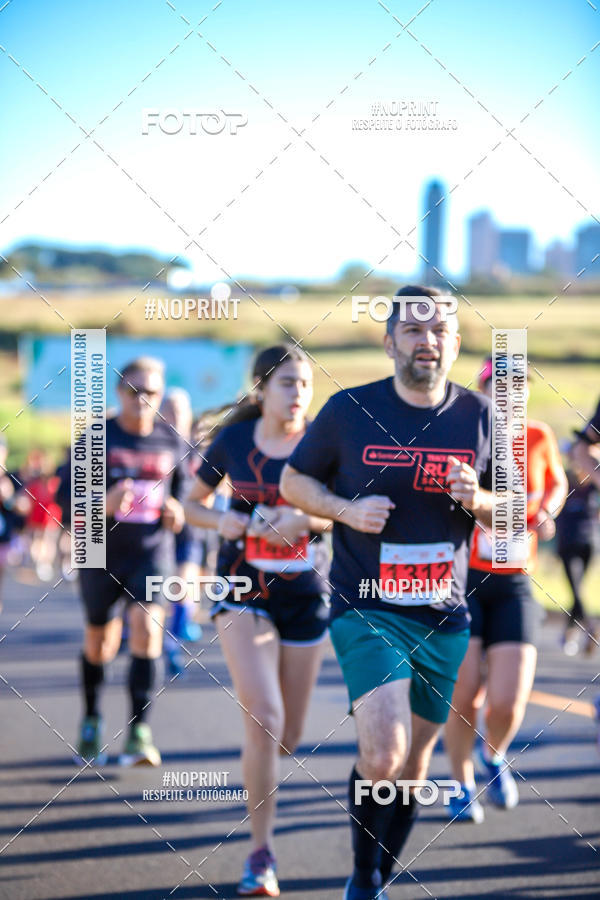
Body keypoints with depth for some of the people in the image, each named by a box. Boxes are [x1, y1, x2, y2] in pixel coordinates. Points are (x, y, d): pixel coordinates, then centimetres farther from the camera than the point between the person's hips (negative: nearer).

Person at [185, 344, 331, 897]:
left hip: (304, 591, 2)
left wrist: (305, 520, -21)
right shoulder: (234, 441, -3)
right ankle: (261, 856, -10)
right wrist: (222, 521, -12)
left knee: (288, 737, 8)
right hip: (243, 587, -2)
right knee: (264, 721, -18)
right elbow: (193, 504, 9)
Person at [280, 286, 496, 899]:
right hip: (366, 610, -3)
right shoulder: (349, 410, -4)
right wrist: (347, 509, -12)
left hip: (443, 617, 3)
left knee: (412, 767, 11)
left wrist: (478, 499, -11)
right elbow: (292, 481, 6)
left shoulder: (479, 417, 3)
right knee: (382, 755, -21)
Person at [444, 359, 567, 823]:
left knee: (508, 702, -10)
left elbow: (557, 483, 21)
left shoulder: (538, 437, 1)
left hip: (513, 586, 2)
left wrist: (546, 513, 2)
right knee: (463, 694, -11)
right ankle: (462, 783, 17)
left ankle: (494, 753, 26)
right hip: (460, 580, -2)